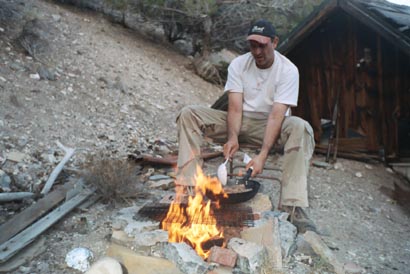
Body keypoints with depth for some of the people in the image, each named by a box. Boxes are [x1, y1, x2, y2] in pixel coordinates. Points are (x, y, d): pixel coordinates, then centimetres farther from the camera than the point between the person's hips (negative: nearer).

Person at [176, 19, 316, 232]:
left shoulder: (288, 70, -14)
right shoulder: (238, 65, -6)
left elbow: (276, 115, -24)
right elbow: (235, 108, -13)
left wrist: (263, 155, -35)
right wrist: (232, 137, -33)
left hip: (269, 125, -2)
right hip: (239, 123, 3)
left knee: (300, 128, -36)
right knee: (188, 114, -17)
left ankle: (293, 206, -37)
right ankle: (188, 185, -23)